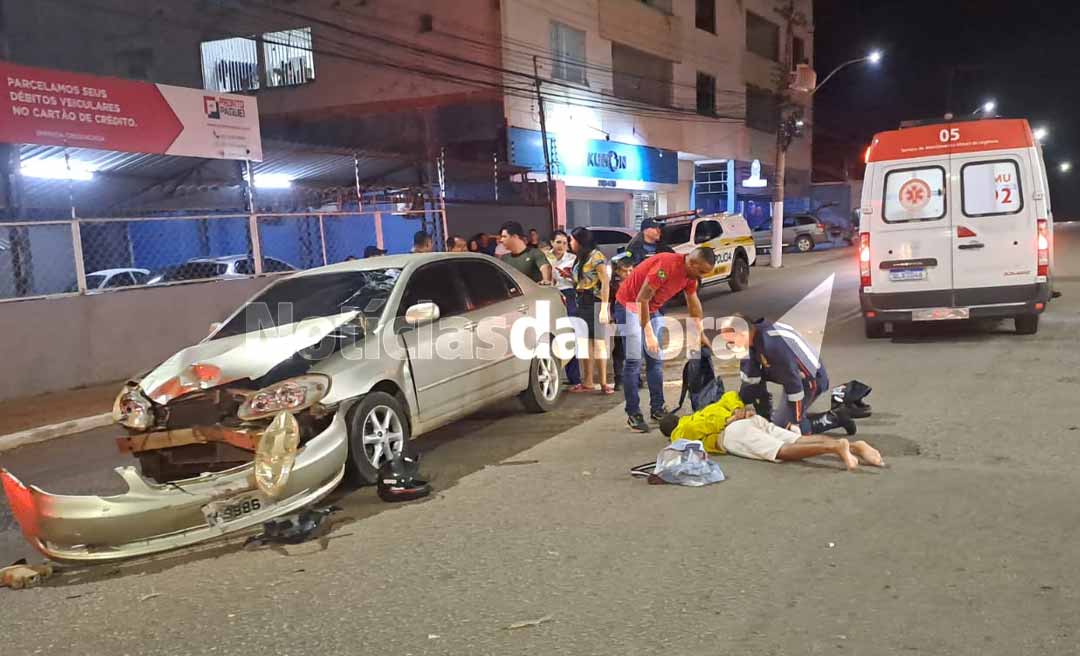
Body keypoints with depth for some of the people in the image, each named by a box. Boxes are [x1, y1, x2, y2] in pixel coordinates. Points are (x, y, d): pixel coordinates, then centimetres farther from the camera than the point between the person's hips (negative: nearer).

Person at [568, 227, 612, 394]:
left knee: (598, 342, -7)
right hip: (582, 303, 8)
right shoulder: (579, 258, 17)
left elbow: (605, 282, -14)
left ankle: (603, 383, -5)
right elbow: (579, 282, 12)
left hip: (595, 303, -8)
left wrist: (604, 308, -19)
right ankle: (587, 381, 14)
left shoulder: (595, 256, -8)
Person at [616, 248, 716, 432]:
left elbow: (694, 303, 14)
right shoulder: (667, 265, -31)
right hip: (629, 305, -9)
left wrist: (701, 334, 20)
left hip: (652, 309, 9)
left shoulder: (690, 274, -3)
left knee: (655, 359, 7)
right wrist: (649, 334, -31)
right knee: (634, 360, -12)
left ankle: (657, 409, 13)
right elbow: (642, 299, -31)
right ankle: (633, 414, -10)